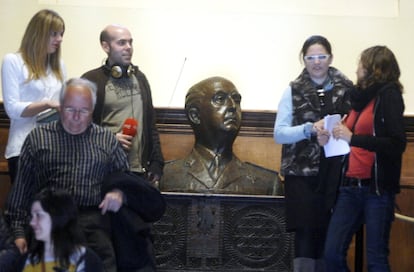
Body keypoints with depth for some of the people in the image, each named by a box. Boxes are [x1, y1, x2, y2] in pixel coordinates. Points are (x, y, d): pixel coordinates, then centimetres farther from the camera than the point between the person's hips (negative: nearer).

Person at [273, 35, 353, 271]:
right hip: (302, 173, -2)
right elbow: (279, 133, -2)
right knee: (306, 233, -5)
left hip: (335, 174, 2)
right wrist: (309, 128, -16)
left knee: (328, 235, 6)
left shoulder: (347, 89, 6)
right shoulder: (293, 91, 3)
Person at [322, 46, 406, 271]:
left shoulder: (388, 95, -5)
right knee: (332, 252, 3)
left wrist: (352, 138, -19)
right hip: (350, 186, 7)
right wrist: (332, 139, 5)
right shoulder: (361, 97, 15)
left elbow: (397, 144, -16)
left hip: (377, 188, -7)